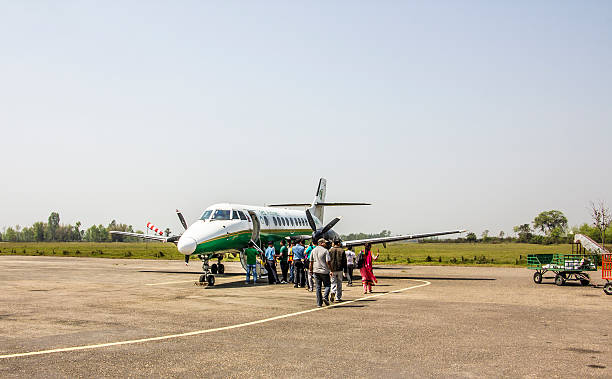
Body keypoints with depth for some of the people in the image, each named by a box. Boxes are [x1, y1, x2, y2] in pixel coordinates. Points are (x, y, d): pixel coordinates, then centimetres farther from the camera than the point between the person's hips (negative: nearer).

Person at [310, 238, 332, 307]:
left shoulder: (313, 250, 8)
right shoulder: (325, 251, -9)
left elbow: (311, 262, 9)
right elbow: (328, 262, -14)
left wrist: (311, 270, 16)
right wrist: (331, 270, -5)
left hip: (316, 270, 5)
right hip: (324, 270, -5)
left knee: (318, 287, 7)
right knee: (327, 285, 9)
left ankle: (319, 303, 5)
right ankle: (325, 297, -15)